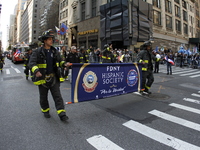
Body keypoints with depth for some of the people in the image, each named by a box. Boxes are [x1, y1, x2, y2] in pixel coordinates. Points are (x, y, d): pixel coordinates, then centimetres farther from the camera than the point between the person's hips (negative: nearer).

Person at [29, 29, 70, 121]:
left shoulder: (55, 51, 7)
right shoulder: (37, 52, -7)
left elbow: (59, 61, 16)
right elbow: (32, 63, -14)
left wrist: (64, 64, -6)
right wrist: (36, 71, -33)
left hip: (54, 77, 3)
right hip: (42, 78, -2)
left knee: (57, 96, 0)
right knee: (43, 97, 14)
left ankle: (62, 114, 4)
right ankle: (45, 111, 37)